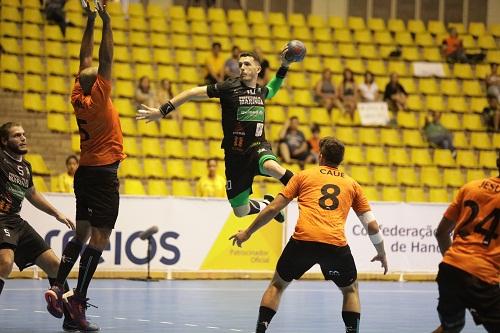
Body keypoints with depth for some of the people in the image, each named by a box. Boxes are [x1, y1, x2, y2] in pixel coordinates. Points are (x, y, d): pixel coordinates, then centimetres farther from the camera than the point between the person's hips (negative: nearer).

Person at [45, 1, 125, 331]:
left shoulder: (78, 98, 2)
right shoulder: (98, 99, -16)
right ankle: (78, 299, -14)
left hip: (85, 173, 8)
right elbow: (105, 60, -19)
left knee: (82, 233, 14)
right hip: (104, 174, -8)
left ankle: (57, 287, 4)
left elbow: (87, 61, 11)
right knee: (100, 237, -9)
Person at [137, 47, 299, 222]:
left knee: (270, 166, -41)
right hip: (235, 153, 0)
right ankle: (266, 204, 38)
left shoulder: (261, 90, 7)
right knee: (240, 211, 8)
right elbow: (194, 93, -10)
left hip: (258, 146, 0)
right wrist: (162, 111, -15)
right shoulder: (230, 87, -7)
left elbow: (271, 90, 34)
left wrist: (284, 66, 20)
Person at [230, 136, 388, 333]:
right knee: (350, 290, 24)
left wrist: (247, 233, 26)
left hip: (303, 240, 0)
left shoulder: (304, 175, 18)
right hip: (336, 243, 0)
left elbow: (273, 208, 15)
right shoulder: (352, 184, 21)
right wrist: (381, 253, 35)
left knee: (277, 285, 21)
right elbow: (372, 225, 19)